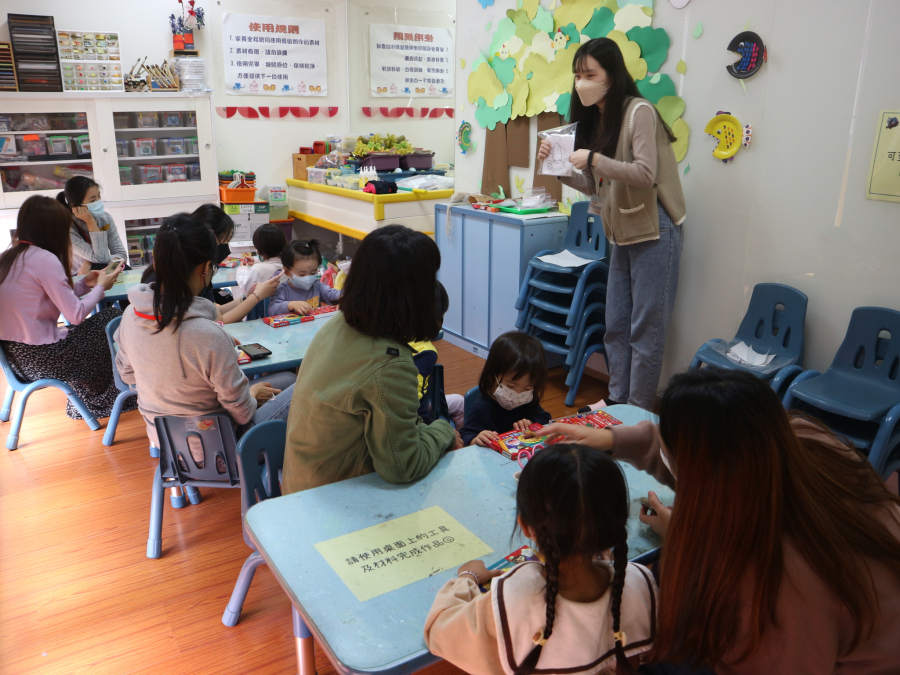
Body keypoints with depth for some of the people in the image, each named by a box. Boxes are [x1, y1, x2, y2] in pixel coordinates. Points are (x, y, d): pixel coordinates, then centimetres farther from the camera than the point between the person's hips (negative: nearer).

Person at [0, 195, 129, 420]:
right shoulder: (45, 259, -18)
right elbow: (76, 315, -17)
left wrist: (84, 283, 13)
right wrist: (101, 287, -2)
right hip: (40, 357, -9)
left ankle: (87, 401, 32)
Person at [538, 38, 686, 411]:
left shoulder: (638, 111, -11)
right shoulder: (595, 118, 13)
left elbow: (646, 174, -20)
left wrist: (594, 159, -24)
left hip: (653, 232, -8)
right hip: (621, 236, 8)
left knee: (645, 329, -3)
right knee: (616, 325, 12)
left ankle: (638, 412, 7)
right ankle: (617, 400, 24)